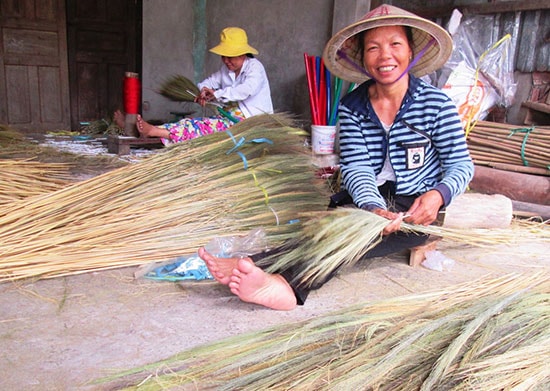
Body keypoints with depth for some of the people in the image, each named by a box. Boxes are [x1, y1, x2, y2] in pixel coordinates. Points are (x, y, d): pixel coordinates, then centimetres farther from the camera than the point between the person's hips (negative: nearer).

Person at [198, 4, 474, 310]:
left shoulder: (437, 103, -6)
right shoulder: (351, 107, 0)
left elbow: (461, 164, -4)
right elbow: (356, 168, -10)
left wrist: (438, 194, -27)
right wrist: (374, 208, -31)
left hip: (415, 208, -3)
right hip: (368, 200, 3)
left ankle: (286, 281, -50)